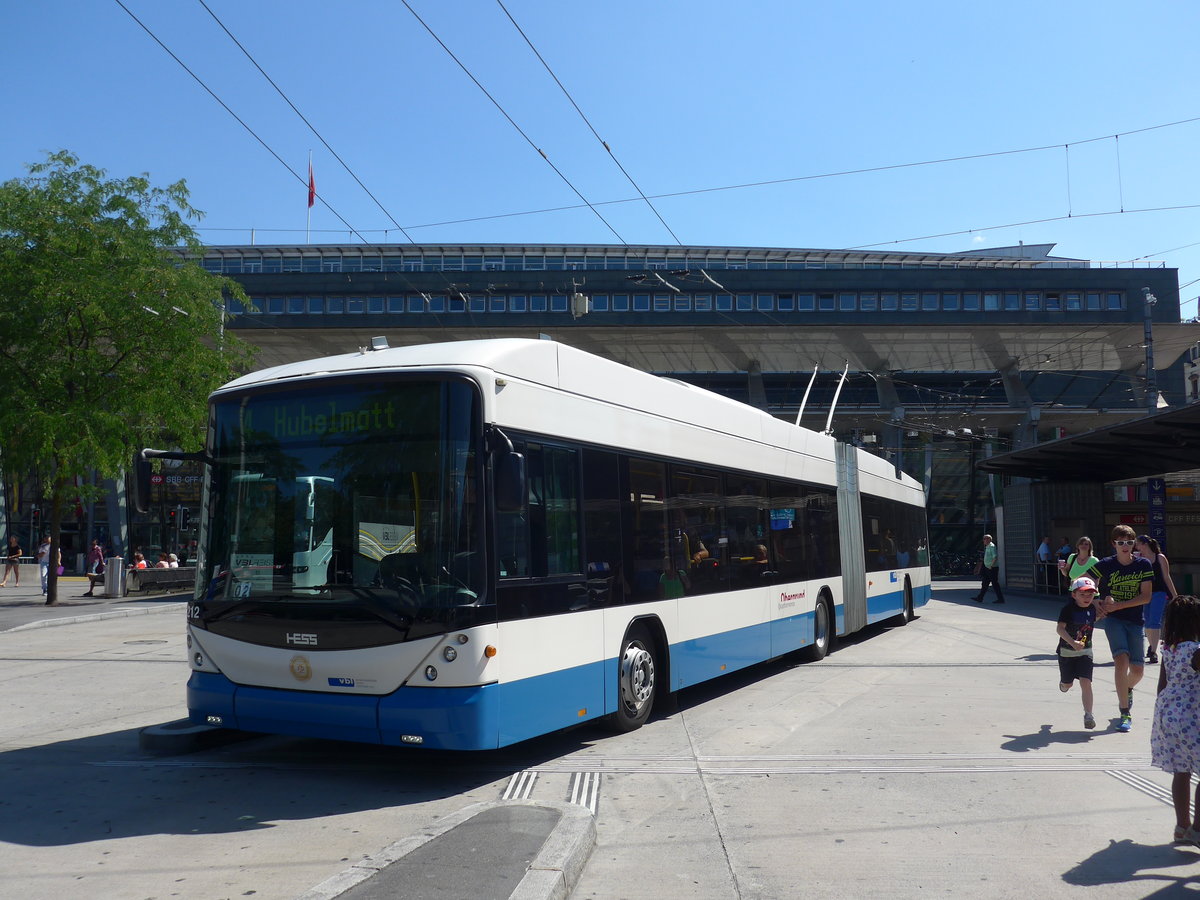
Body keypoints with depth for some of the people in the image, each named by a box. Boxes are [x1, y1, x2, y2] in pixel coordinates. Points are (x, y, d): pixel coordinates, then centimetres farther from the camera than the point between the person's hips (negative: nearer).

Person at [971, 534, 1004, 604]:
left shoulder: (992, 546, -14)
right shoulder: (987, 547, 16)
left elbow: (995, 557, -22)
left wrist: (991, 565, -27)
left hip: (992, 568, -10)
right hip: (988, 569, 10)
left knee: (995, 584, -6)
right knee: (984, 583, 10)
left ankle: (1000, 599, 0)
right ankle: (979, 598, 13)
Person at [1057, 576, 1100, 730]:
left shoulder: (1093, 609, -4)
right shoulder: (1068, 609, -20)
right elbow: (1060, 628, -32)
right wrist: (1073, 642, -46)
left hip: (1085, 651, 2)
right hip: (1067, 651, -2)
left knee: (1086, 682, -13)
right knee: (1068, 684, 15)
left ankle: (1088, 715, -9)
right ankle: (1063, 682, 53)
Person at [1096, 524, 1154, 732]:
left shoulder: (1144, 565, -3)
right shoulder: (1106, 565, -5)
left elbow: (1146, 597, -7)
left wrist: (1118, 605, -16)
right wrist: (1097, 603, -7)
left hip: (1135, 621, 2)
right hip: (1113, 619, -2)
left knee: (1137, 669, 4)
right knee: (1121, 660, -20)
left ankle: (1127, 689, 42)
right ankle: (1125, 713, -13)